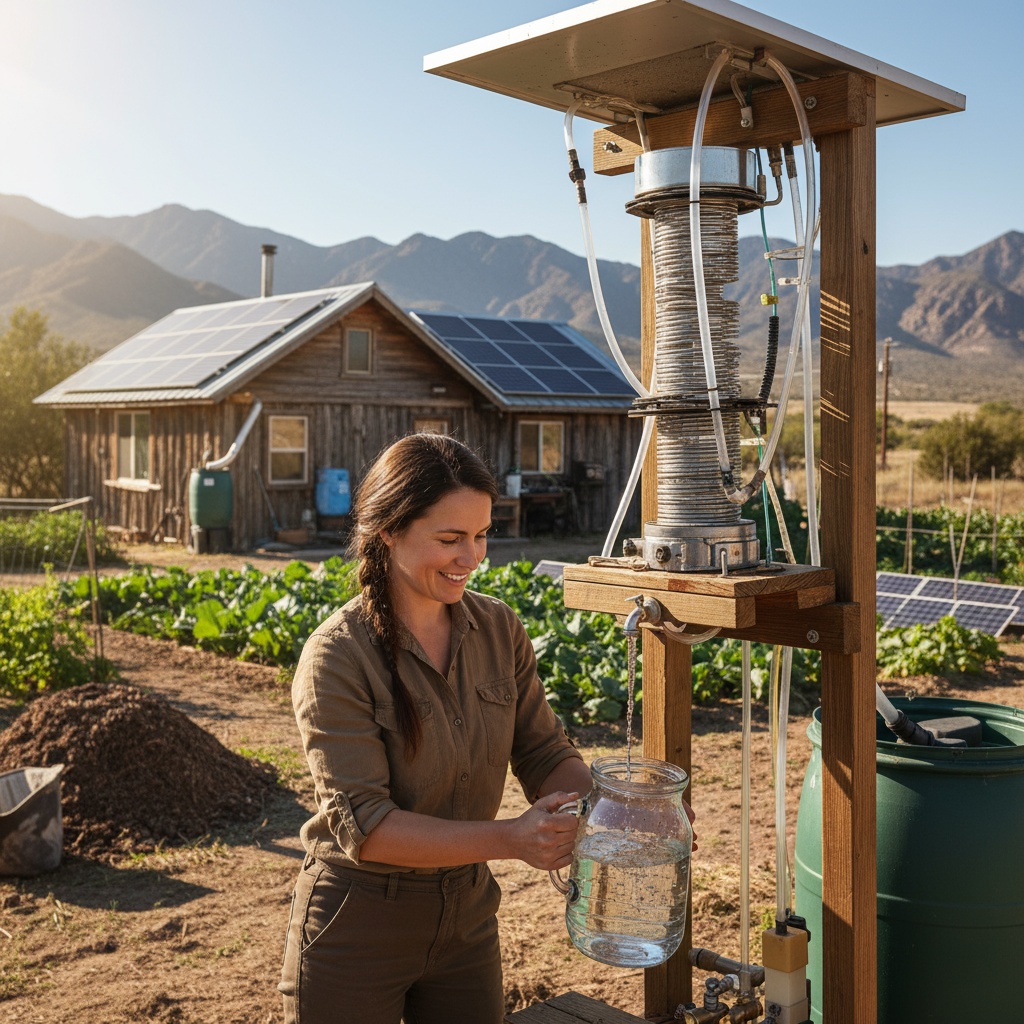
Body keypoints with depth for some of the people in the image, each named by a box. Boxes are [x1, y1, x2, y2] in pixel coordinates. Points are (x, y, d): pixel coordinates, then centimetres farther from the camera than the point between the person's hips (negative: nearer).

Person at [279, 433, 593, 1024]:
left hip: (467, 918, 5)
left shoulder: (499, 630, -5)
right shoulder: (337, 658, -21)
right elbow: (363, 825, -25)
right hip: (356, 929, -4)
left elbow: (547, 755, -1)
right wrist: (509, 838, -32)